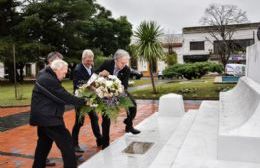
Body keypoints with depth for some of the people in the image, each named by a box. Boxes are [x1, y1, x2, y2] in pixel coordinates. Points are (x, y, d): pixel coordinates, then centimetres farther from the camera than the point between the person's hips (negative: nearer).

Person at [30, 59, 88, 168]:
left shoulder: (45, 76, 12)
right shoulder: (49, 80, -21)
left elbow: (60, 95, 14)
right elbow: (64, 97, -20)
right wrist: (83, 102, -14)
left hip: (43, 116, 11)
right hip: (48, 117, -11)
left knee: (44, 143, 21)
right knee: (66, 142, -6)